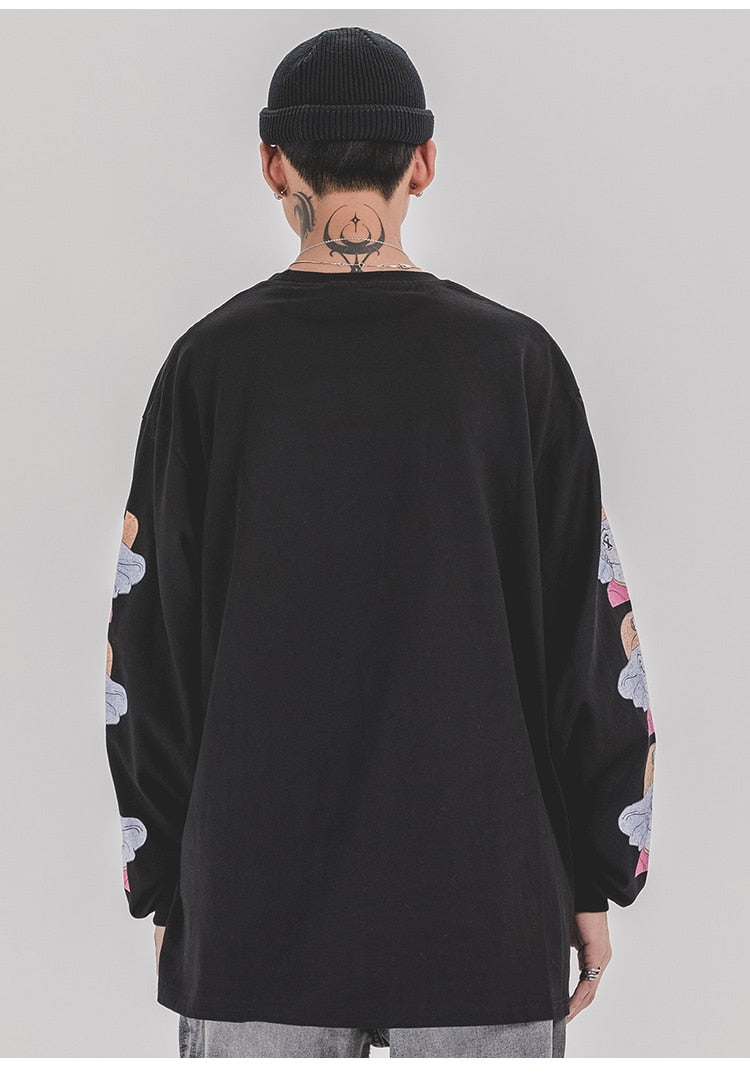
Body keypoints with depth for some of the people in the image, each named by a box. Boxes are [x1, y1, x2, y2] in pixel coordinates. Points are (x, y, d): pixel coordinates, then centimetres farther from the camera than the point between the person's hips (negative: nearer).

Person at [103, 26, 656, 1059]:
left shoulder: (207, 365, -2)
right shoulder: (518, 359, -2)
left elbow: (146, 650, 0)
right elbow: (595, 638, -1)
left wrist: (163, 888, 9)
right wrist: (597, 879, 7)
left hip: (251, 905, 1)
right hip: (489, 900, 0)